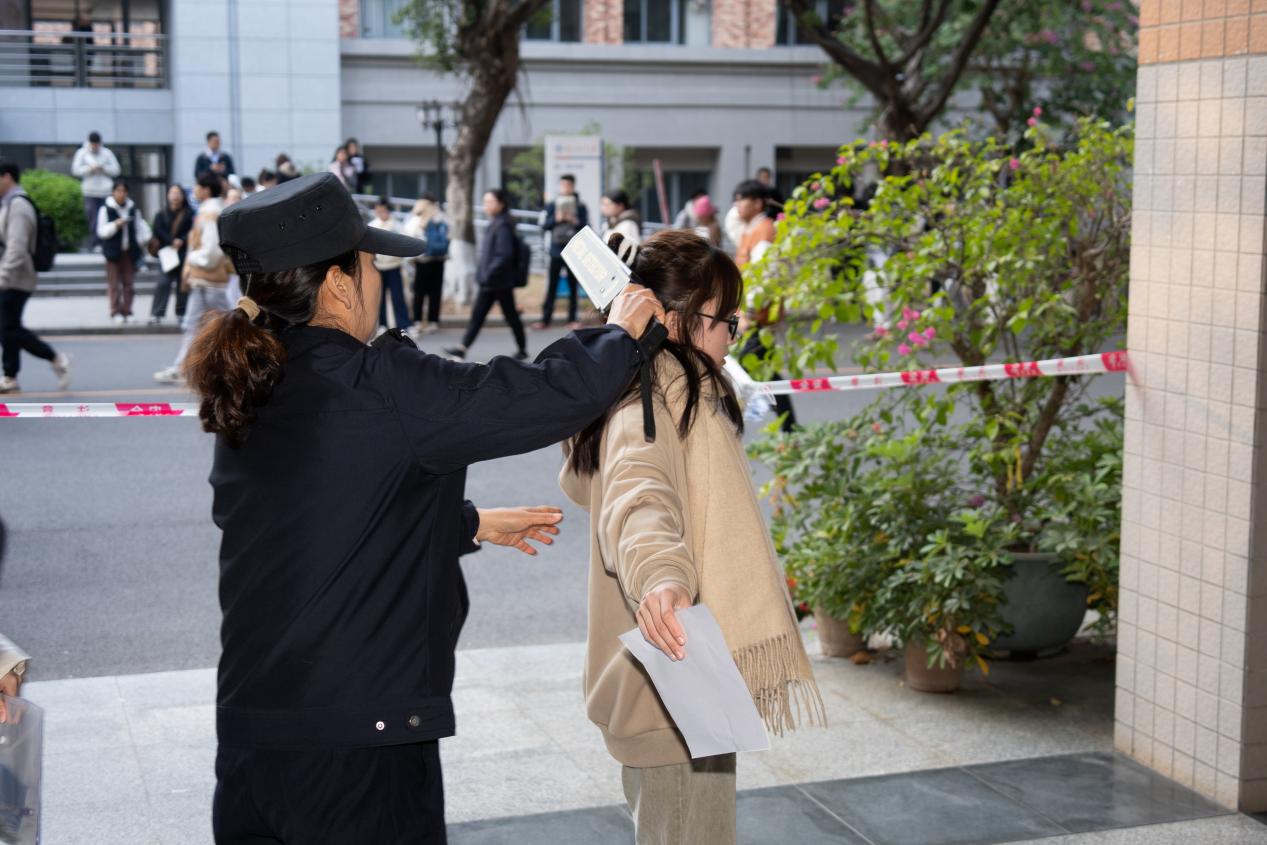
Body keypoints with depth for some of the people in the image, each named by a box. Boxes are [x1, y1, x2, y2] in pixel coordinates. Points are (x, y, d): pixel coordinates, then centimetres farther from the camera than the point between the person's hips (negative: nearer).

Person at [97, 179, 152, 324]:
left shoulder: (133, 209, 7)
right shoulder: (106, 209, -3)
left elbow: (141, 227, 17)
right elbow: (101, 232, -5)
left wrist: (143, 239, 0)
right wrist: (115, 225, -18)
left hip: (129, 251, 3)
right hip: (113, 252, -3)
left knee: (129, 283, 5)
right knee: (114, 284, -4)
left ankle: (127, 311, 11)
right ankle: (116, 312, 0)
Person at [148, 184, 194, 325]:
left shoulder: (189, 214, 4)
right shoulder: (161, 215, 9)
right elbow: (159, 231, -2)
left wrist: (181, 241, -18)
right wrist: (172, 241, -15)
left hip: (184, 253, 0)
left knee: (183, 284, 4)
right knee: (163, 283, -8)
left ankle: (181, 313, 13)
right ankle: (156, 314, -8)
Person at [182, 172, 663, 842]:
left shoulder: (245, 394, 6)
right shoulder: (379, 387, -18)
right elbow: (554, 396, -15)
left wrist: (472, 524, 29)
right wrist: (619, 333, 5)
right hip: (362, 738, -7)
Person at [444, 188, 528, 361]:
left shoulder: (503, 226, -17)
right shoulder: (494, 225, 12)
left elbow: (505, 254, -23)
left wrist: (489, 273, -22)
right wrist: (482, 271, 15)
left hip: (500, 282, -9)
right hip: (489, 282, 9)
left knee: (511, 315, 4)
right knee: (477, 314, 5)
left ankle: (523, 349, 18)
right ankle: (462, 348, 3)